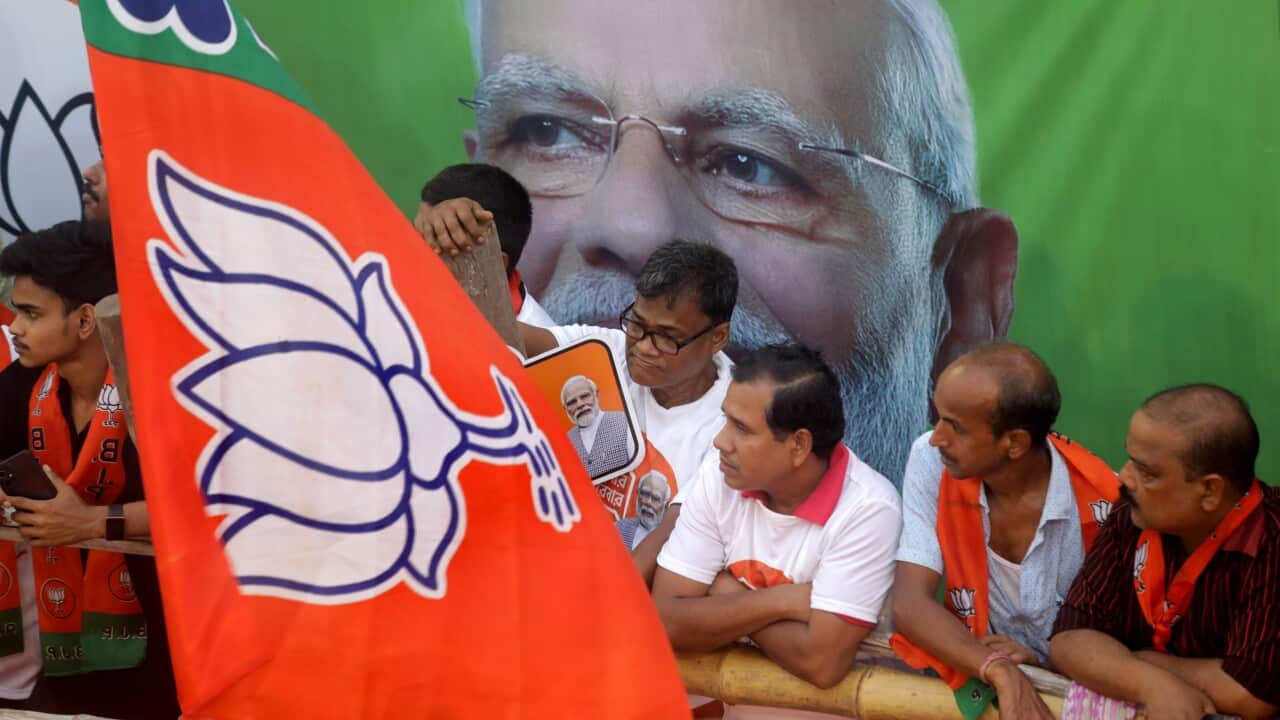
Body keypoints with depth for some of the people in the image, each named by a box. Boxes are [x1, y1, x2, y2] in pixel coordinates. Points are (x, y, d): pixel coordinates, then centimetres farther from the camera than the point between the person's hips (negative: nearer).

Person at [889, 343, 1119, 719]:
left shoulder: (1101, 500, -15)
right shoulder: (931, 461, -10)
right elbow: (909, 603, -15)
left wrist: (1043, 666, -18)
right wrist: (1000, 671, -28)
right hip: (974, 677, 1)